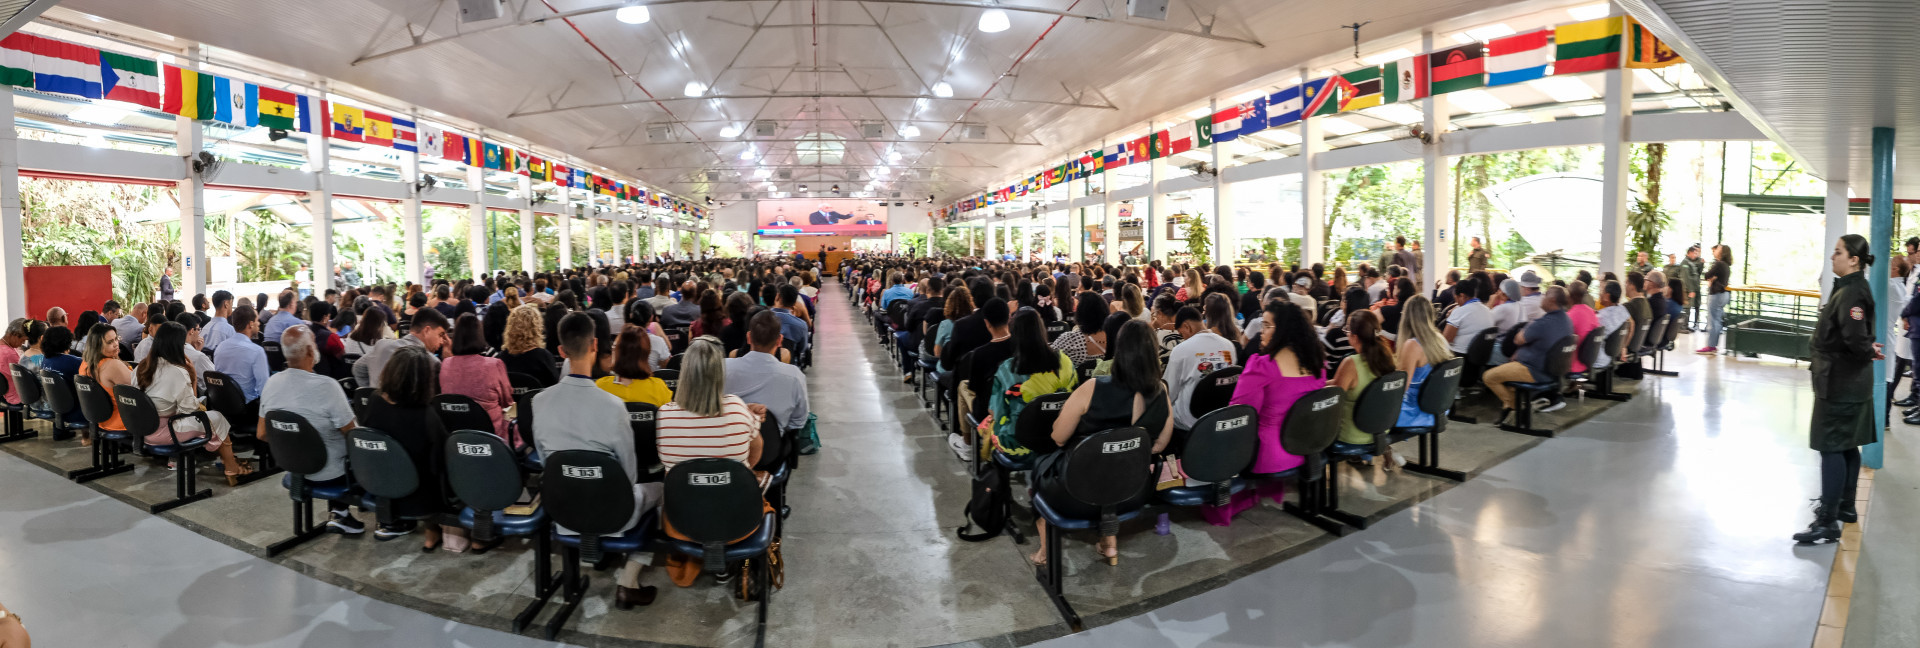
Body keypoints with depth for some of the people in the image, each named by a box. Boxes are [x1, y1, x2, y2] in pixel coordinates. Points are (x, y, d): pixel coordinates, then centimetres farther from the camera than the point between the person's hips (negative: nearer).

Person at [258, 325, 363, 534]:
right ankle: (340, 513, 17)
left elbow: (262, 434, 5)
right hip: (329, 475, -6)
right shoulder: (326, 386, -27)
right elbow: (351, 434, -19)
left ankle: (336, 513, 21)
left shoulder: (271, 383, -6)